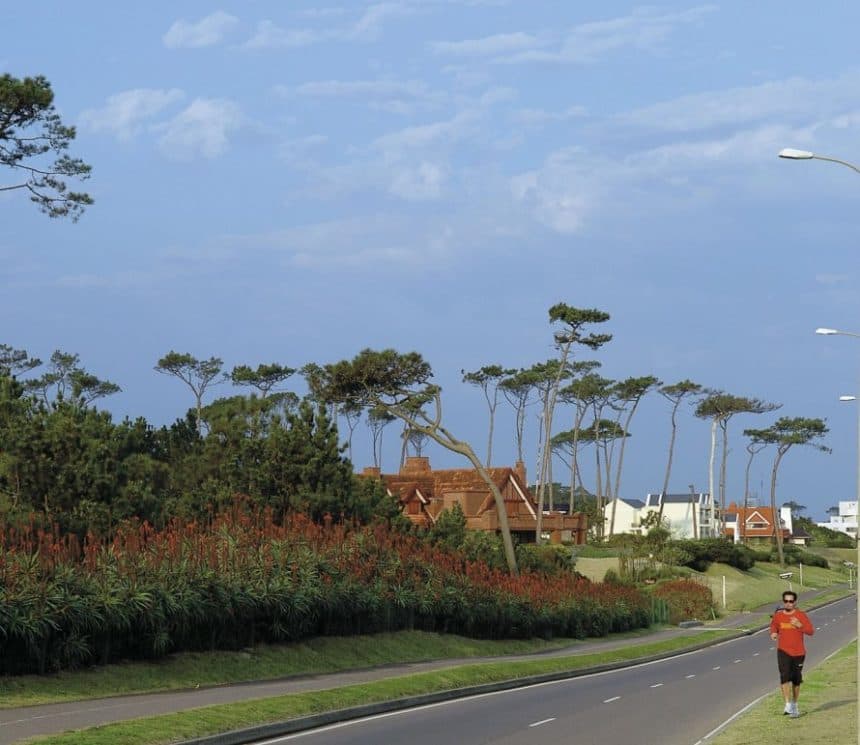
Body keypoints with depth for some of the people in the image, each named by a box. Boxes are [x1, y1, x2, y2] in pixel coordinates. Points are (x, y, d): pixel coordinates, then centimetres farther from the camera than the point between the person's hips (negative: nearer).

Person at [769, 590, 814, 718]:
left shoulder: (801, 615, -4)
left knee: (796, 680, 11)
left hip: (798, 653, 0)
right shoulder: (778, 616, 2)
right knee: (785, 677, -17)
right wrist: (773, 633, -2)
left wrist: (799, 625, -23)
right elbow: (774, 626, 21)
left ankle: (794, 705, 29)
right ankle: (788, 705, -19)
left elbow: (811, 631, -6)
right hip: (783, 651, 0)